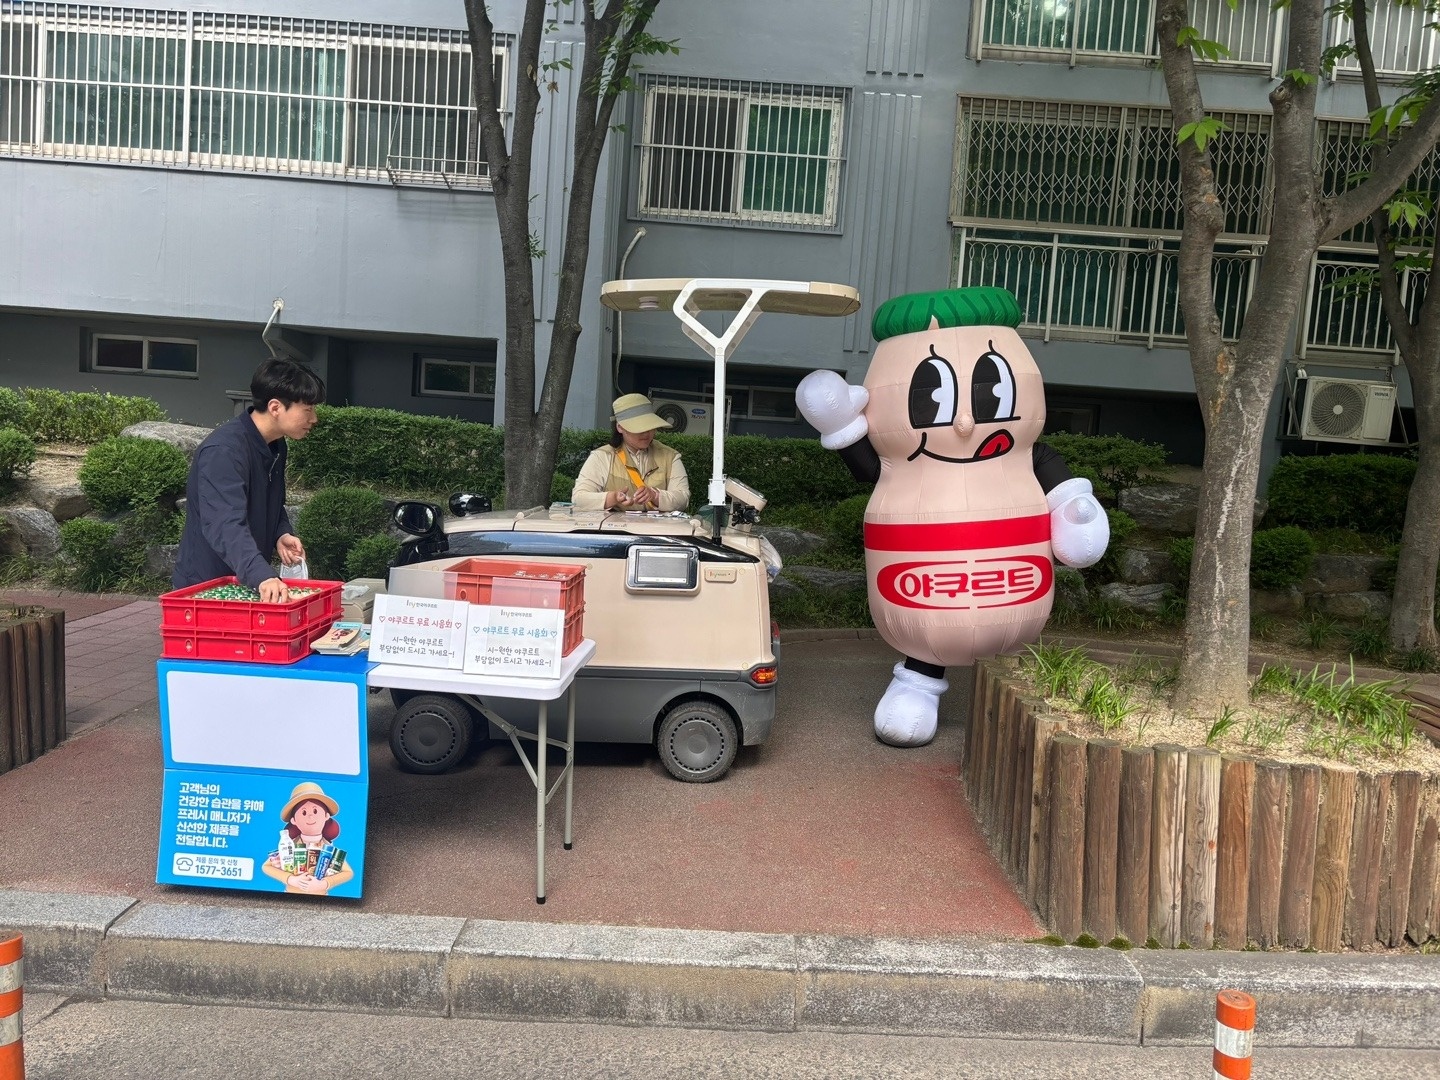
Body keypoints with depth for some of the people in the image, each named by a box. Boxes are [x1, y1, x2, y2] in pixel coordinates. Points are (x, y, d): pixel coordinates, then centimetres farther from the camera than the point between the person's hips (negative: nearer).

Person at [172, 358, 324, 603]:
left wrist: (281, 533, -3)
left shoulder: (276, 446, 3)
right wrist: (262, 576, -52)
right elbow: (225, 525, -38)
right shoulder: (223, 451, -25)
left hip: (247, 584, 8)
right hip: (205, 586, -8)